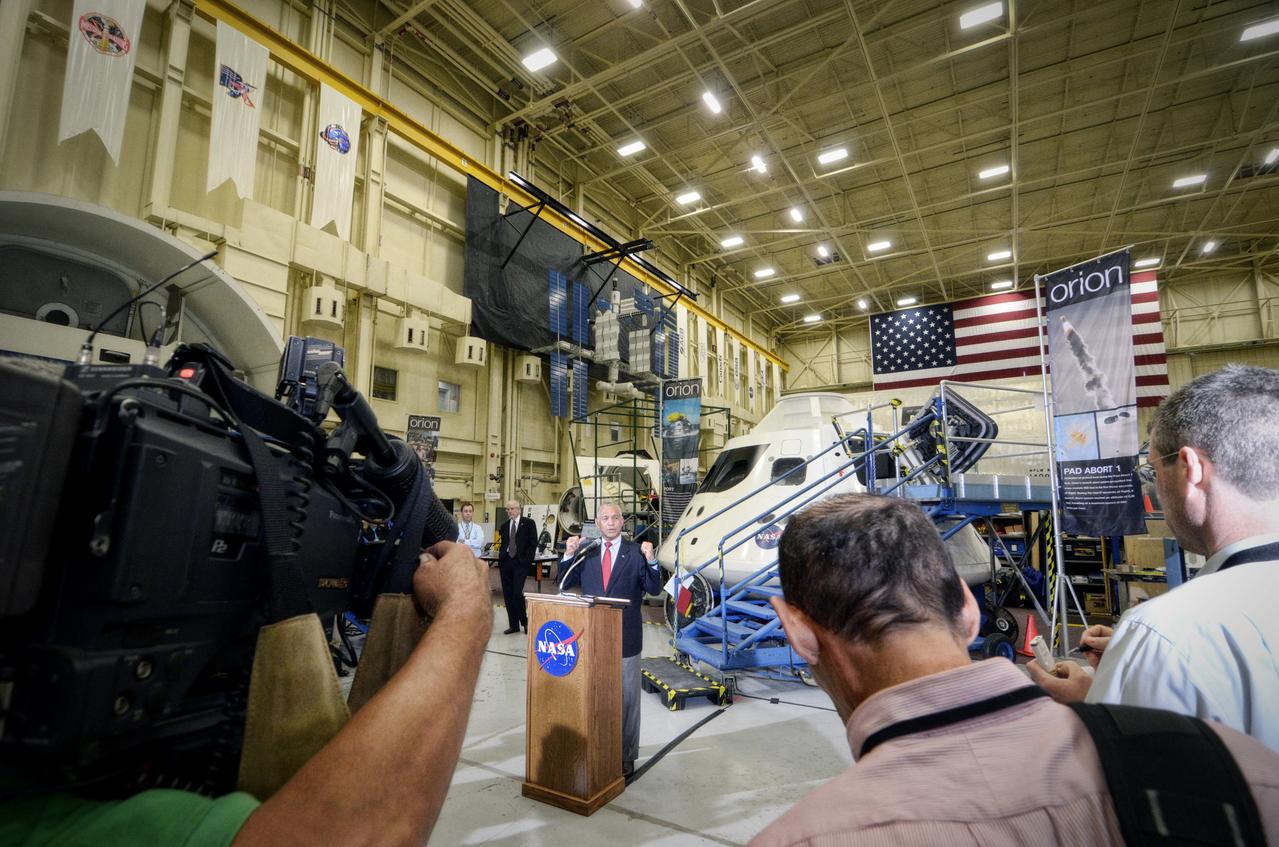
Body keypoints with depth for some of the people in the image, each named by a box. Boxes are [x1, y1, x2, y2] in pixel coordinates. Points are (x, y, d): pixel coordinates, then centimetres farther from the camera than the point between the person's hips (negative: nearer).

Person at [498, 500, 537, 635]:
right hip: (506, 562, 5)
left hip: (521, 563, -5)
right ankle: (513, 625, 16)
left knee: (517, 593, -13)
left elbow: (533, 544, -2)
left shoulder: (528, 523, 0)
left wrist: (528, 561, -9)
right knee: (507, 594, 5)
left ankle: (524, 621, 8)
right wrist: (500, 560, 8)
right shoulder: (504, 526, 15)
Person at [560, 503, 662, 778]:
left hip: (625, 637, -2)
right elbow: (566, 585, 1)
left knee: (627, 696, 11)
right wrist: (568, 555, -13)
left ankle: (626, 755, 27)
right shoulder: (586, 552, 2)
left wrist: (651, 560, -27)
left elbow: (654, 589, -11)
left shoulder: (635, 552, -6)